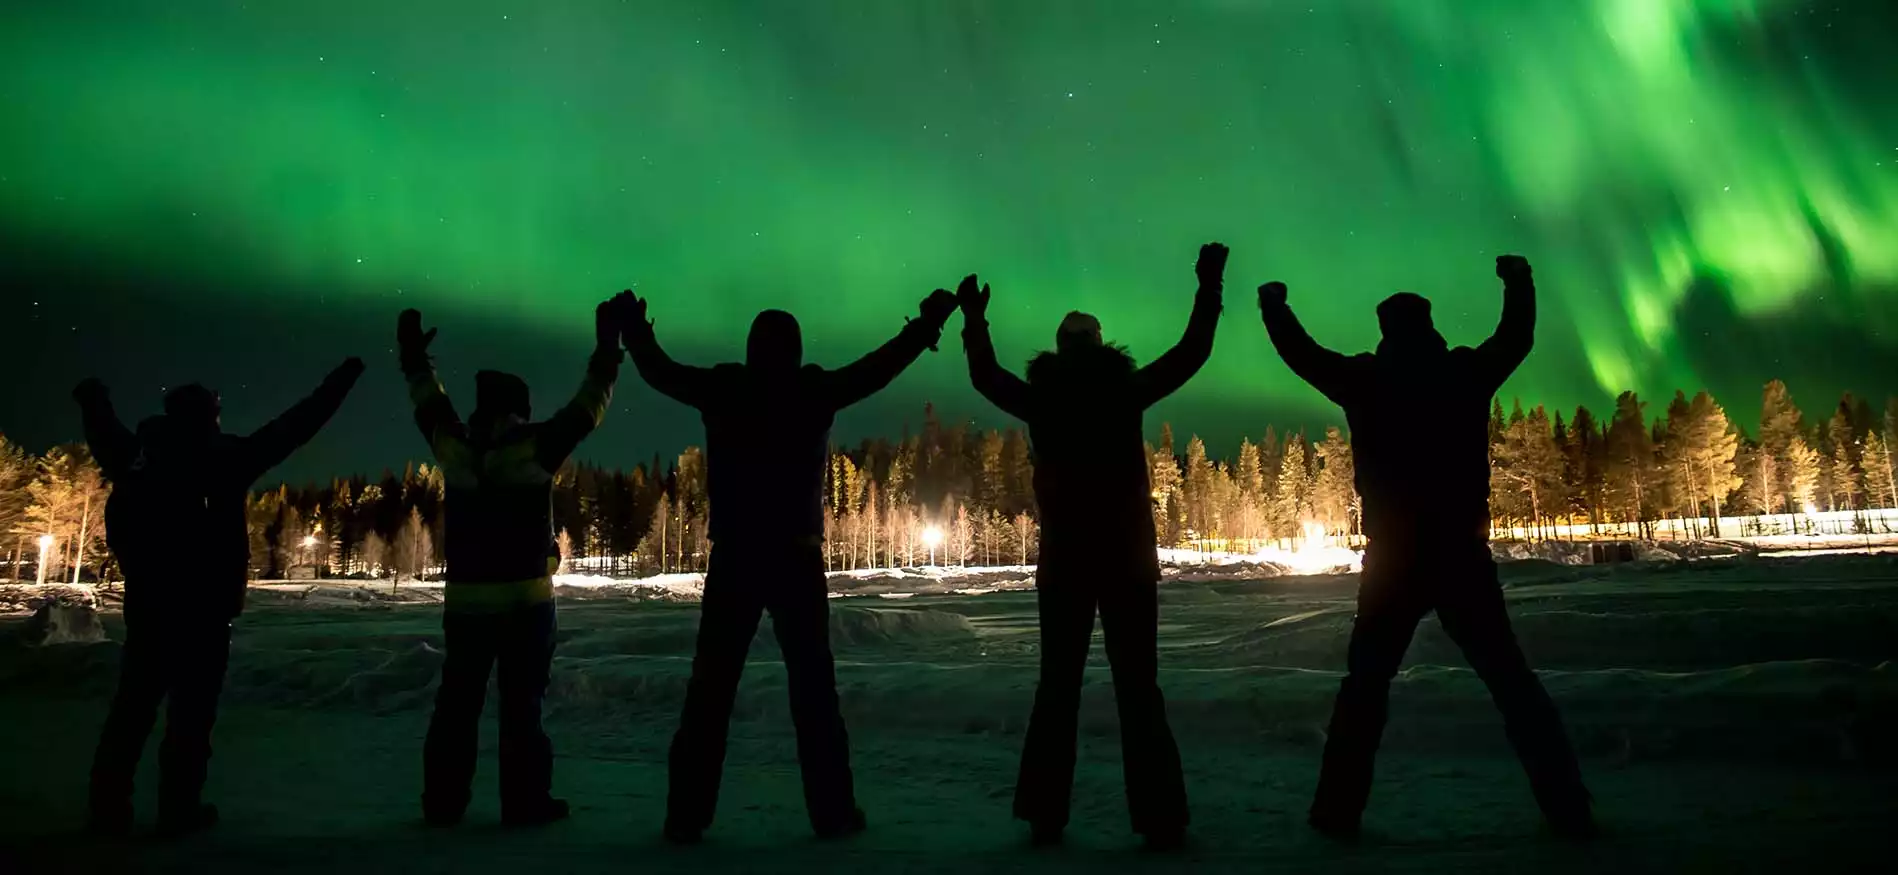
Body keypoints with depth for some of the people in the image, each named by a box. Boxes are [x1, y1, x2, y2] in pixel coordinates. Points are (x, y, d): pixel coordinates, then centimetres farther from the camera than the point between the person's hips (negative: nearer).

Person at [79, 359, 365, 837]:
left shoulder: (139, 452, 7)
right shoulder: (221, 455, -7)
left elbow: (105, 435, 29)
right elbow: (292, 429, -8)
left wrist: (93, 398, 51)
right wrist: (341, 379, -2)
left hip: (147, 600, 5)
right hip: (204, 604, -5)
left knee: (134, 701, 10)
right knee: (192, 706, -1)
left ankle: (110, 807, 11)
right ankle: (179, 807, 0)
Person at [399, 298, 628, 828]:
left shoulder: (454, 446, 3)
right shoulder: (534, 446, -8)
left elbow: (430, 405, 21)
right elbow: (589, 405, -4)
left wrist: (414, 358, 37)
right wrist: (608, 345, 2)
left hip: (464, 600, 4)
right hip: (526, 600, -4)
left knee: (457, 703, 11)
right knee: (521, 704, 1)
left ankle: (443, 803, 15)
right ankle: (525, 803, 3)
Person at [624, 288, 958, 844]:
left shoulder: (721, 390, 1)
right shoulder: (815, 391, -3)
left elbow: (660, 371, 16)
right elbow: (881, 366, 7)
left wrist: (635, 329, 35)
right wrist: (930, 321, 20)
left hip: (733, 557, 1)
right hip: (795, 556, -1)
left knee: (711, 685, 6)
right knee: (813, 685, 6)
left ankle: (687, 814, 6)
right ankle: (832, 812, 7)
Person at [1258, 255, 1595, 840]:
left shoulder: (1365, 379, -1)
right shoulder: (1466, 372, 2)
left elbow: (1302, 353, 11)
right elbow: (1517, 337, 20)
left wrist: (1273, 305, 28)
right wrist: (1518, 281, 38)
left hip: (1394, 558, -1)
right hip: (1462, 554, 1)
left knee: (1366, 683, 8)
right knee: (1511, 678, 10)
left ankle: (1340, 810, 5)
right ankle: (1568, 809, 6)